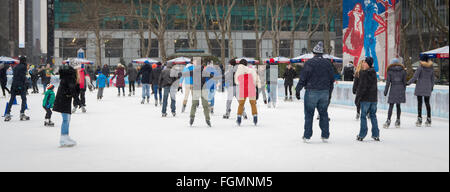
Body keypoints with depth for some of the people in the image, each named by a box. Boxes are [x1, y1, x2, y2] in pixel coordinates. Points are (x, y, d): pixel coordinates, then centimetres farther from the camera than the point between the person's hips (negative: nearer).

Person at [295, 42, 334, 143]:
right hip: (324, 92, 4)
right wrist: (329, 92, 21)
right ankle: (325, 136, 14)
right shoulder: (327, 63, 6)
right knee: (324, 114, 12)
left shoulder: (309, 63, -9)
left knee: (309, 114, 3)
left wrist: (297, 90, -1)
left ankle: (307, 136, 3)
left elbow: (303, 78, -10)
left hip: (311, 92, -4)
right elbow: (332, 79, 12)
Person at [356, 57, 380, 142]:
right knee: (373, 116, 12)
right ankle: (376, 135, 12)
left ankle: (362, 135, 2)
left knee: (363, 116, 1)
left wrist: (359, 95, -6)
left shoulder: (363, 73, -13)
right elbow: (375, 85, 14)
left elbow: (362, 85, -15)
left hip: (365, 98, -6)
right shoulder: (374, 72, 8)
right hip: (374, 98, 6)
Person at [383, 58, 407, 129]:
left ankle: (388, 121, -11)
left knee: (391, 106, -3)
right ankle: (398, 121, 13)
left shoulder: (390, 71, -2)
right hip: (401, 89, 3)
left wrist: (386, 91, 2)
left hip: (393, 89, -3)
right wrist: (404, 90, 19)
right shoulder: (403, 70, 6)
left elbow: (388, 82, -3)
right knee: (398, 105, 10)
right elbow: (404, 82, 9)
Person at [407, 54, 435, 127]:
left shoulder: (420, 67, -10)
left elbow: (415, 77, -14)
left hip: (420, 87, -4)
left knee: (420, 103, -1)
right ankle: (429, 119, 9)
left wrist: (408, 83, -7)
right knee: (427, 103, 9)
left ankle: (419, 119, -2)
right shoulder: (431, 67, 5)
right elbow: (432, 78, 13)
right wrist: (432, 86, 25)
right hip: (428, 88, 4)